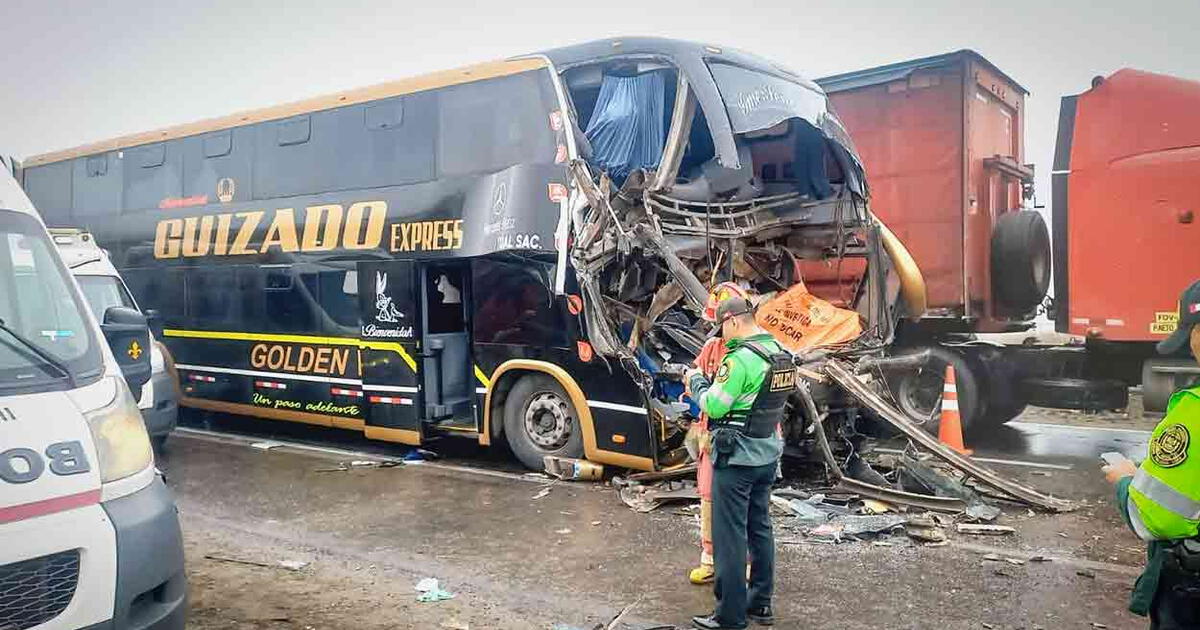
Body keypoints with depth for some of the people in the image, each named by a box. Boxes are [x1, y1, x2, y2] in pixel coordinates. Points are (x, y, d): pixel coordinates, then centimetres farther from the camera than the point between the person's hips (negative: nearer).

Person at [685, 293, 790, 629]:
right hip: (768, 454, 9)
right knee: (760, 528, 17)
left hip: (737, 457, -9)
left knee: (730, 535, 0)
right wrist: (715, 381, 10)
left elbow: (714, 406, -16)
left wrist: (696, 381, 0)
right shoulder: (780, 352, 7)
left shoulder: (741, 358, -21)